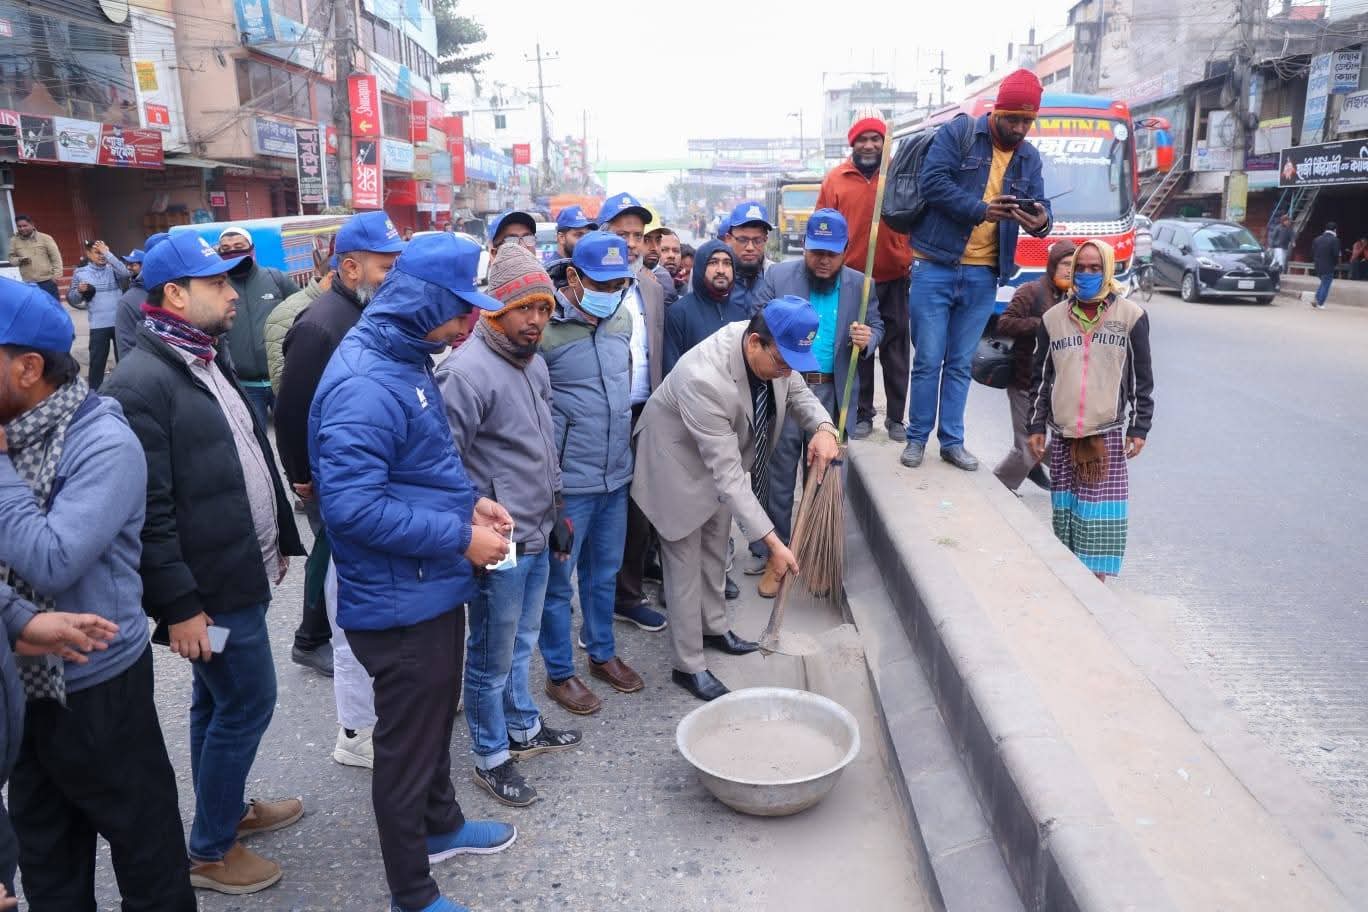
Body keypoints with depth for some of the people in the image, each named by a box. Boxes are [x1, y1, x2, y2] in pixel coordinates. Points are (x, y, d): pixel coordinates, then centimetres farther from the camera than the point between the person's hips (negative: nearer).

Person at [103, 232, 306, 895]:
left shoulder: (211, 359, 10)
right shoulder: (143, 382, -20)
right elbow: (150, 512, -22)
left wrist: (277, 539, 18)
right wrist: (178, 604, -20)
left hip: (236, 573, 9)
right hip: (209, 589, -9)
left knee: (218, 703, 21)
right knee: (247, 703, 2)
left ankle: (227, 808, 39)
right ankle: (209, 850, 21)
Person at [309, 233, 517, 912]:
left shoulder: (406, 358, 6)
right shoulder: (366, 385, -26)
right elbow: (353, 506, -30)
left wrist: (469, 500, 3)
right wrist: (460, 538, -23)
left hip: (434, 588, 10)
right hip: (401, 602, -9)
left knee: (434, 720, 27)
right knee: (408, 743, 9)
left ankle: (440, 825, 50)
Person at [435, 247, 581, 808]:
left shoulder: (534, 363, 10)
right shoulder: (467, 372, -19)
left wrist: (556, 514, 22)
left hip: (536, 536, 8)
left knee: (521, 642, 24)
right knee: (492, 657, 8)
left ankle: (524, 728, 42)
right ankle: (491, 758, 26)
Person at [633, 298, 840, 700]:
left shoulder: (773, 348, -21)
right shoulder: (704, 379, -43)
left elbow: (797, 392, 0)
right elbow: (727, 473, -41)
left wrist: (823, 427, -23)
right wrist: (772, 541, -40)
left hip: (726, 455, 8)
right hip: (679, 463, -7)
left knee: (715, 551, 23)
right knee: (686, 565, 2)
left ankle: (715, 628, 43)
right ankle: (688, 665, 17)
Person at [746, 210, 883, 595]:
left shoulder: (860, 284, 4)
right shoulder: (778, 276, -1)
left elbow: (877, 326, 13)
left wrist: (868, 339, -11)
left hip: (833, 393, 2)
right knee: (779, 476, 3)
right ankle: (773, 556, 15)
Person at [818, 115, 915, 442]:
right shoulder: (835, 179, 3)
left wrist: (914, 261, -1)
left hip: (895, 277, 0)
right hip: (852, 279, 0)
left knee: (895, 349, 6)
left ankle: (896, 417, 16)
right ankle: (862, 414, 19)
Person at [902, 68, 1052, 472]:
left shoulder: (1029, 157, 12)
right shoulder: (958, 133, -3)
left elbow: (1040, 206, 7)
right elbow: (932, 181, -14)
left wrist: (1041, 221, -18)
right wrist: (980, 210, -20)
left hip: (982, 276, 4)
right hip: (936, 267, -4)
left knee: (960, 363, 11)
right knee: (928, 360, 0)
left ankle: (952, 441, 19)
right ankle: (917, 437, 13)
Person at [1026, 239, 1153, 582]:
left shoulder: (1131, 315, 2)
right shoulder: (1054, 317, 8)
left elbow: (1141, 377, 3)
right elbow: (1041, 377, 11)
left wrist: (1139, 428, -1)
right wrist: (1036, 427, 7)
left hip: (1108, 434, -2)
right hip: (1063, 434, 2)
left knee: (1100, 513, -4)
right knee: (1065, 511, 7)